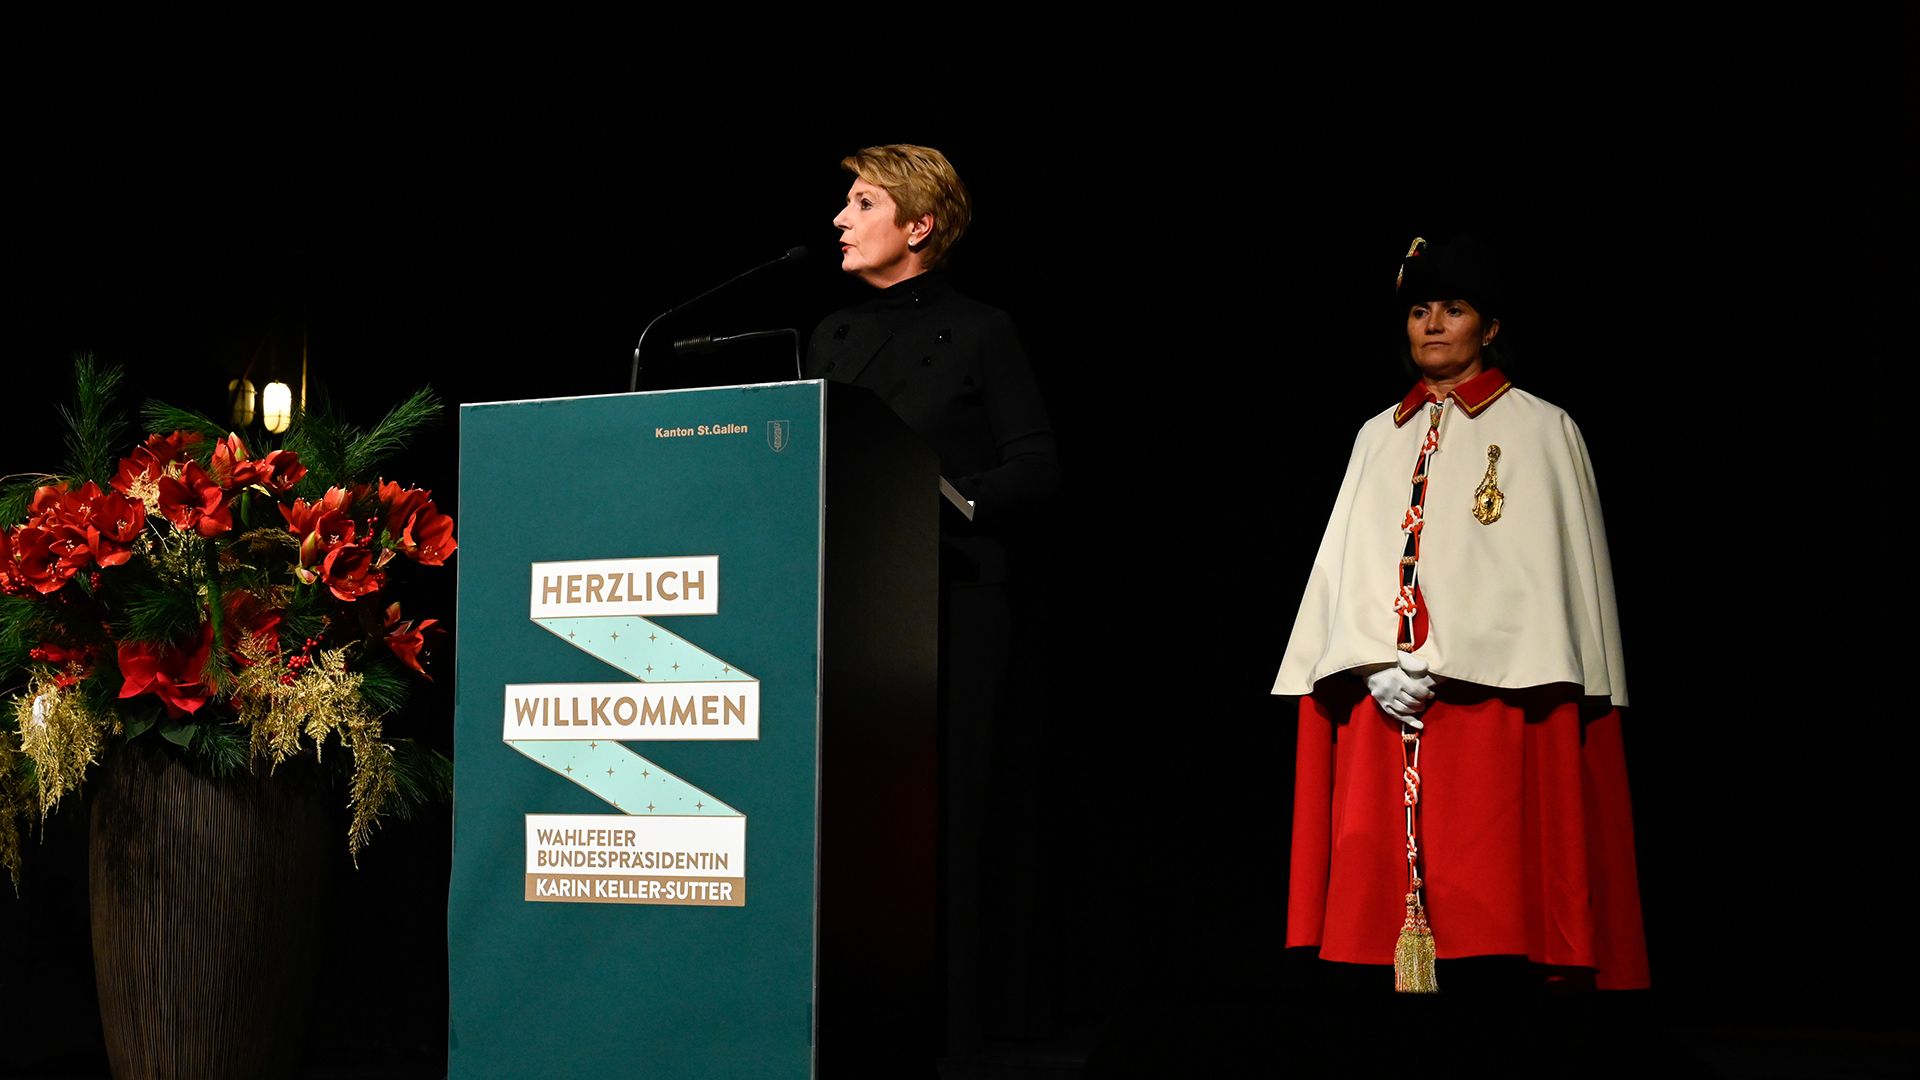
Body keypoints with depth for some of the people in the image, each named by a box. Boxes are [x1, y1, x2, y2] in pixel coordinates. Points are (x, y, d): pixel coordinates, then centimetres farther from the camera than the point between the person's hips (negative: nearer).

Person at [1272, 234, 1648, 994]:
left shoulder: (1540, 430, 5)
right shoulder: (1378, 438, 18)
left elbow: (1539, 570, -5)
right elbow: (1345, 567, 11)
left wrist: (1436, 668, -11)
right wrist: (1378, 670, -6)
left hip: (1496, 700, -4)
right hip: (1384, 705, 4)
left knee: (1499, 901, -9)